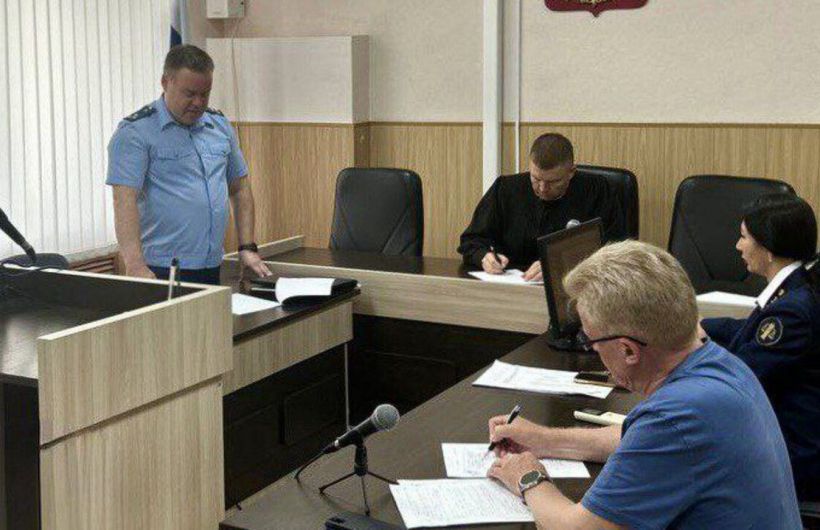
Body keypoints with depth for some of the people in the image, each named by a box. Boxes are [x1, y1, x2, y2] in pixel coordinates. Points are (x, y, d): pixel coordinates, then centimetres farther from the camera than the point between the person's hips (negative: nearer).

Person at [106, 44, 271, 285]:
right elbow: (125, 200, -17)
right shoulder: (135, 132, -8)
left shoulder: (220, 125, 11)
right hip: (161, 271, -5)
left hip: (213, 269, 5)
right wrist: (135, 266, -27)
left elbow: (240, 188, 18)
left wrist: (247, 247, 9)